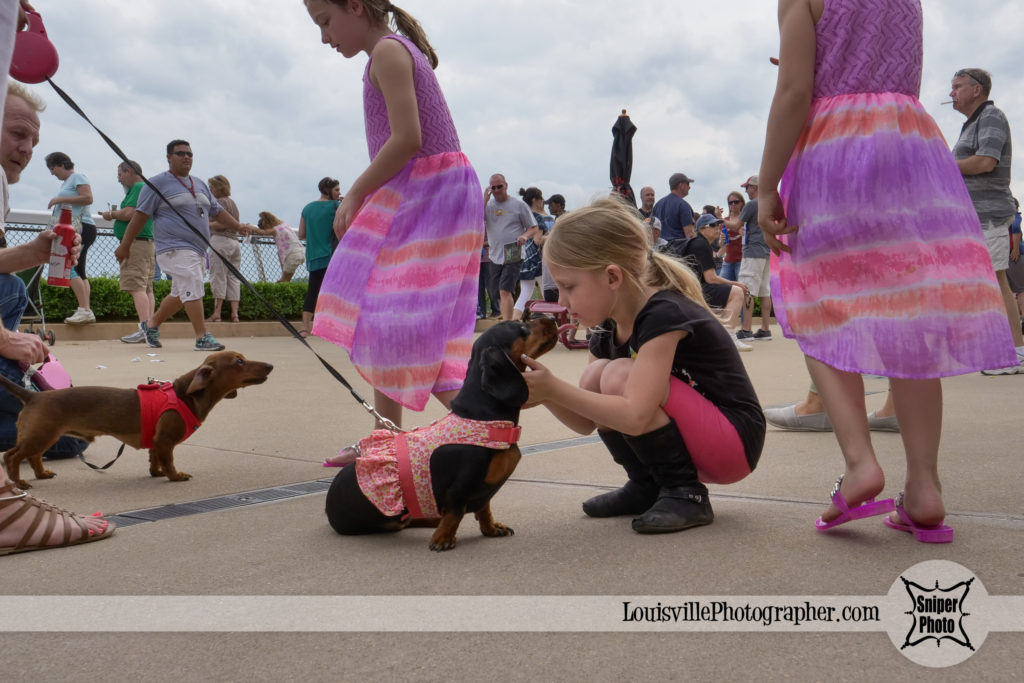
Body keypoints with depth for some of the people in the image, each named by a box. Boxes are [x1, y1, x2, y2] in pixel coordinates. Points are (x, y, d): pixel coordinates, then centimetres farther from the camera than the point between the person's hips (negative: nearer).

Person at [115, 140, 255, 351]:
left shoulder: (200, 185, 20)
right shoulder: (158, 183, -1)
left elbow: (217, 211, 25)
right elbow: (140, 215, -4)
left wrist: (238, 227, 11)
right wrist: (125, 245, -5)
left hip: (198, 250, 8)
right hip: (175, 248, -8)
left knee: (180, 294, 14)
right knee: (192, 288, -16)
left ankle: (151, 325, 31)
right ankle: (202, 337, -14)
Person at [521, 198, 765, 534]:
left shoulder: (663, 315, -24)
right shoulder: (607, 328, 3)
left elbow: (635, 417, -35)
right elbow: (587, 423, 5)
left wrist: (555, 389, -29)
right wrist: (544, 392, -14)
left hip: (736, 441, -8)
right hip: (691, 444, 9)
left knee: (620, 376, -25)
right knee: (595, 376, -8)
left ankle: (685, 494, -13)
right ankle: (646, 487, 6)